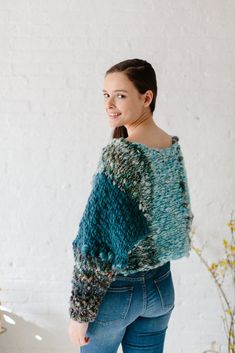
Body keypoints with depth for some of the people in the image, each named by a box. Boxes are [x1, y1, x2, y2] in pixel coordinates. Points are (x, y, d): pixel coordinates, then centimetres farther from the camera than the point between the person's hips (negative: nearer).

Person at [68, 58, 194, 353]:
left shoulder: (117, 155, -23)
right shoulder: (175, 148, -1)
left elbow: (98, 242, -22)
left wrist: (79, 311, -15)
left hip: (117, 290, -6)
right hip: (162, 286, 6)